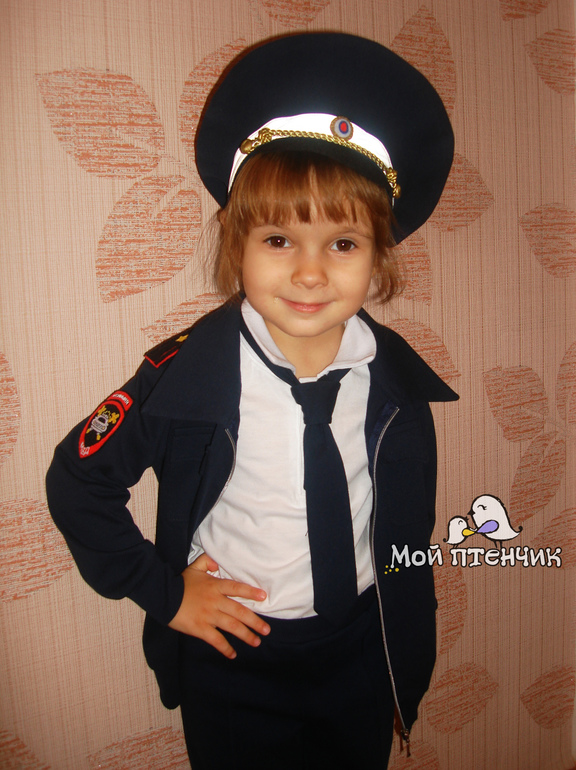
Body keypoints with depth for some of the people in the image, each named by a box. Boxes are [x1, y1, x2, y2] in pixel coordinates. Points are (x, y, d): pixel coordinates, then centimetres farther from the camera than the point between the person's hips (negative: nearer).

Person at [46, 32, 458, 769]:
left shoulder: (397, 378, -13)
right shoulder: (188, 372, -23)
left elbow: (408, 540, 0)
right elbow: (76, 481, -10)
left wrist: (408, 666, 8)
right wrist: (161, 590, -9)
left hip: (360, 660, 3)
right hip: (232, 660, -2)